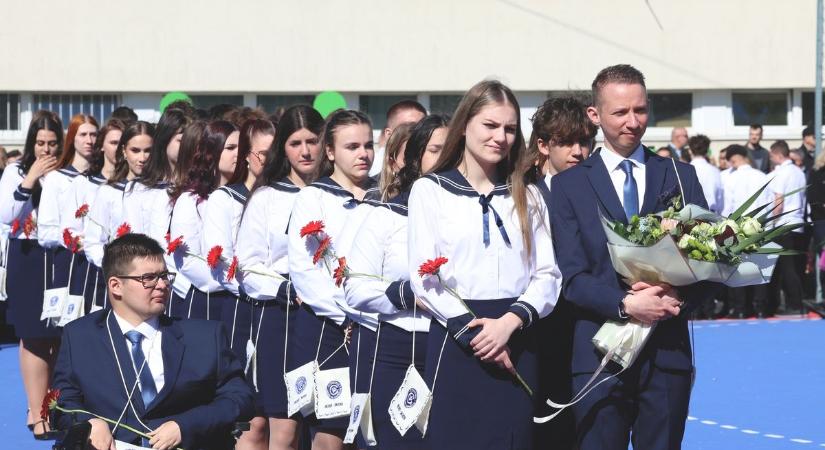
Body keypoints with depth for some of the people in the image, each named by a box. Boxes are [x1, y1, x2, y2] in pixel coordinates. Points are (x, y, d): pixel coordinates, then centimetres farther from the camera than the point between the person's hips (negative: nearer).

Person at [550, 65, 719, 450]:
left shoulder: (681, 177, 10)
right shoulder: (568, 185, 5)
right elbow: (572, 276, -2)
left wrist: (679, 296, -15)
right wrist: (625, 303, -19)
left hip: (668, 350, 2)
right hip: (600, 355, -1)